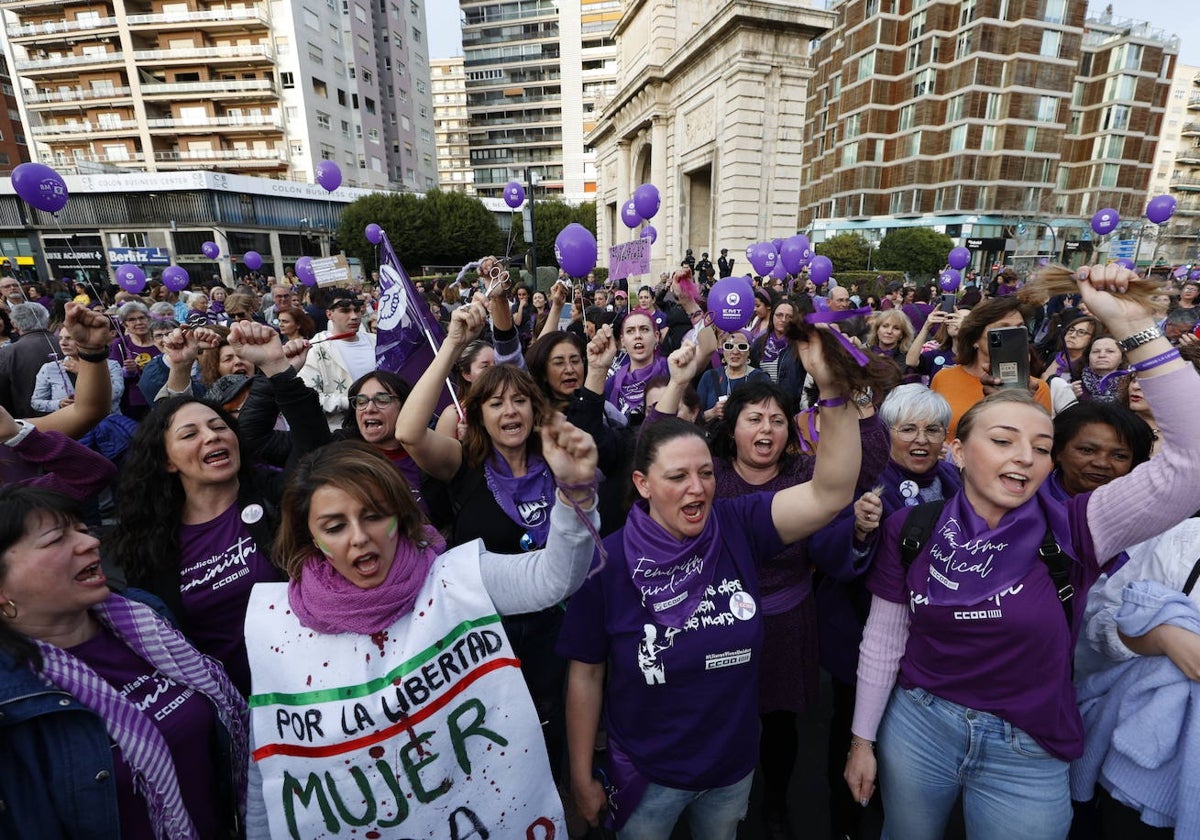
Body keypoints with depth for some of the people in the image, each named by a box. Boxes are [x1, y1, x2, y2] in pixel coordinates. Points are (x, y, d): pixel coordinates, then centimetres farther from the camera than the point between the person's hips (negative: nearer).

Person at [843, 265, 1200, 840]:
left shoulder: (1070, 530, -14)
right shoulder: (911, 528, -12)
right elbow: (883, 637, -4)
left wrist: (1135, 326, -29)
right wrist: (862, 738, 1)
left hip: (1028, 755, 0)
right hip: (916, 726, 1)